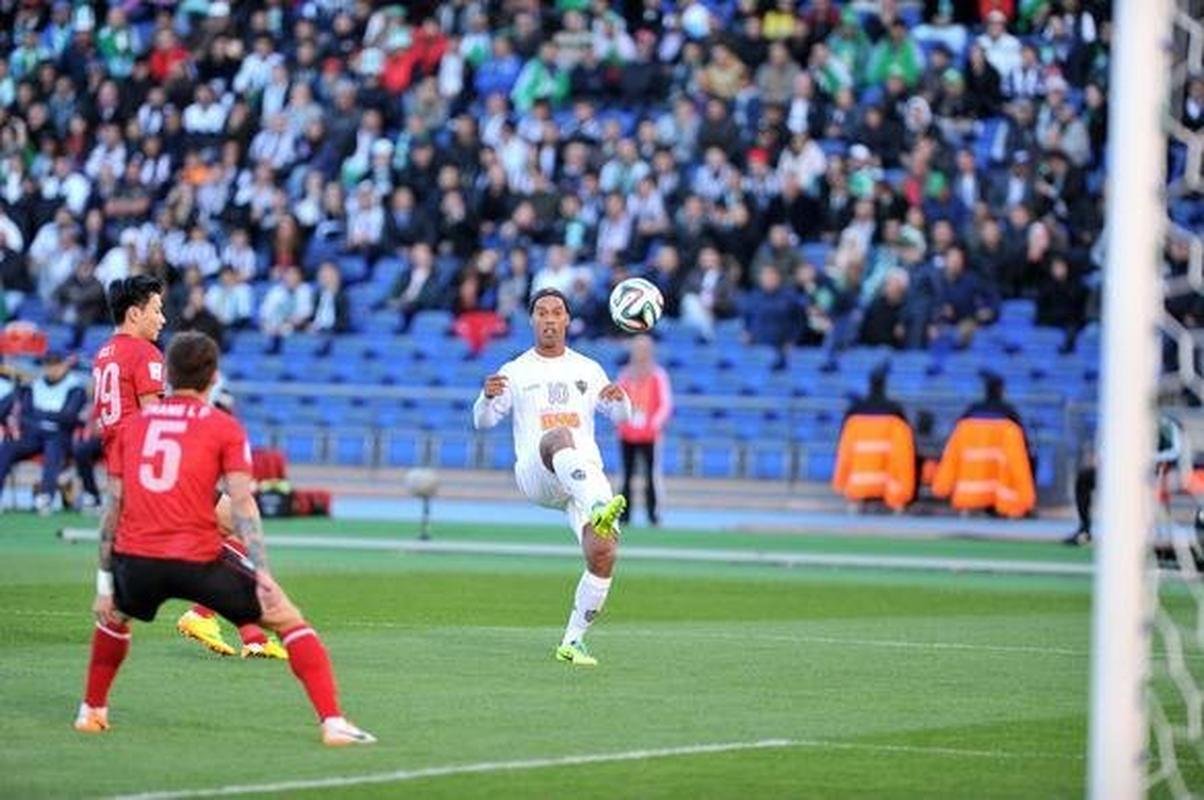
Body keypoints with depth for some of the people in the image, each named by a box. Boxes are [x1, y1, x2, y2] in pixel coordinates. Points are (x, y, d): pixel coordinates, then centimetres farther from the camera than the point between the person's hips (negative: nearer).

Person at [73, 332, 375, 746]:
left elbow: (113, 507, 13)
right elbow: (242, 504, -6)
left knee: (114, 615, 37)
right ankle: (332, 722, -5)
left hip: (136, 557, 3)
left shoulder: (133, 424, 14)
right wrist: (262, 576, -10)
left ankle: (91, 711, 39)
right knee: (288, 619, 7)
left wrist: (105, 581, 17)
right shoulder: (225, 428, 4)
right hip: (199, 557, -3)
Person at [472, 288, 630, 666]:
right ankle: (598, 509, -66)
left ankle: (573, 641, -1)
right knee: (560, 436, -39)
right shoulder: (516, 372, 14)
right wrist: (488, 397, -17)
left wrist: (620, 399, -6)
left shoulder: (588, 370, 20)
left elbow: (620, 417, 19)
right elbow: (483, 422, 6)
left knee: (603, 554, -18)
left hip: (587, 474, 3)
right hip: (535, 475, -3)